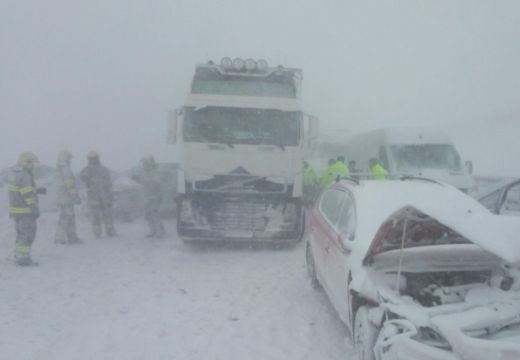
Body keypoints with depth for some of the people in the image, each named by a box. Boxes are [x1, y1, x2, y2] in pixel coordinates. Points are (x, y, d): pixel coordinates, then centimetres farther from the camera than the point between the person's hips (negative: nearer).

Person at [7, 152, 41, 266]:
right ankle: (23, 258, -1)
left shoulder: (13, 173, 11)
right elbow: (28, 194, -23)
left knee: (22, 234, 16)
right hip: (25, 211, -9)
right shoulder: (24, 175, -19)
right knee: (28, 235, -3)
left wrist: (37, 191, 19)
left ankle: (18, 257, 20)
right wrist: (35, 209, -20)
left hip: (15, 209, 9)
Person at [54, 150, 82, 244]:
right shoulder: (66, 170, -16)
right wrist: (76, 197, -16)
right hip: (67, 199, -9)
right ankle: (59, 238, 0)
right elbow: (71, 185, -20)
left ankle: (72, 237, 17)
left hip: (60, 198, 9)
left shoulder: (57, 171, 13)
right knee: (65, 218, -3)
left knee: (70, 217, 13)